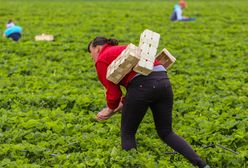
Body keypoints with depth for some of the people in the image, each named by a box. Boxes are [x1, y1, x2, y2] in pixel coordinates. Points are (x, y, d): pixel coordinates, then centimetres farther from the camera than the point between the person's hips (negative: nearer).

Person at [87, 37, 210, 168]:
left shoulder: (102, 61, 10)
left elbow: (113, 92, 7)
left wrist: (111, 109, 27)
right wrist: (117, 108, 29)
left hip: (142, 86, -8)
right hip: (163, 80, 8)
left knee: (127, 133, 13)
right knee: (166, 133, 17)